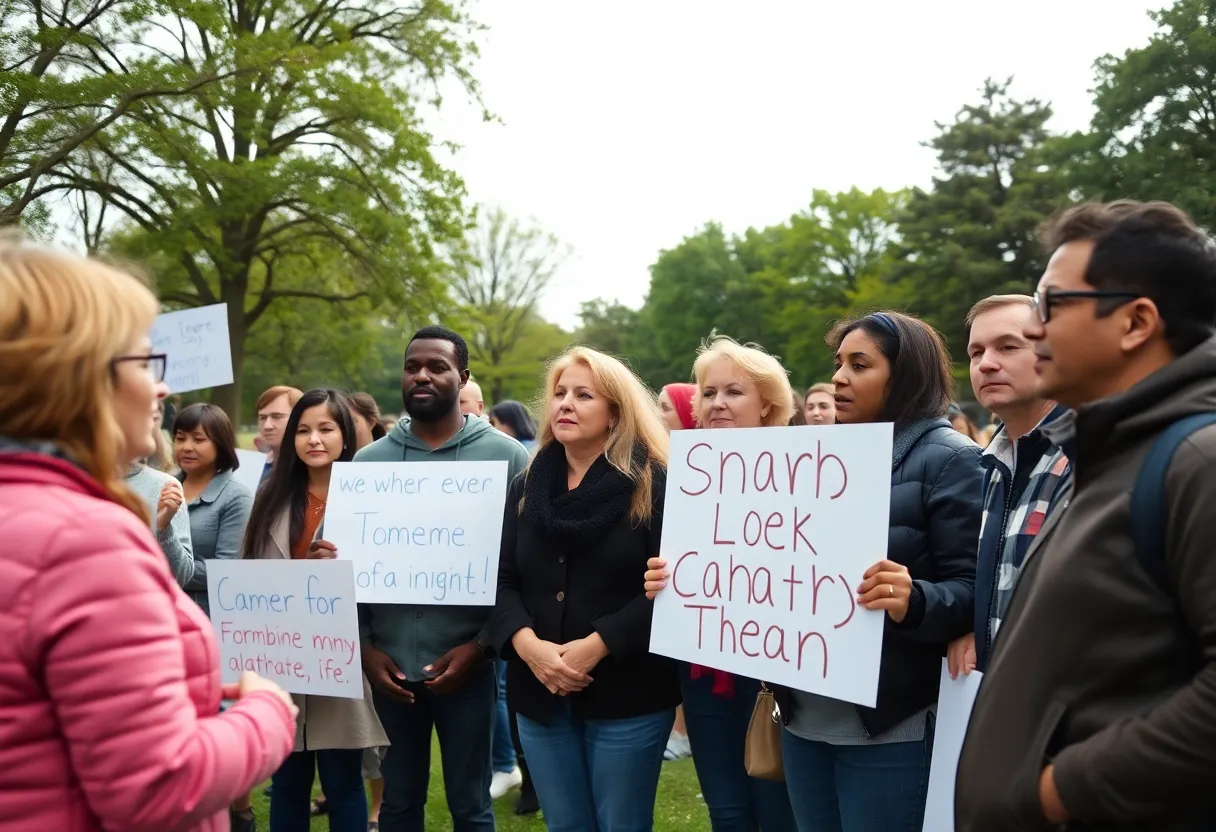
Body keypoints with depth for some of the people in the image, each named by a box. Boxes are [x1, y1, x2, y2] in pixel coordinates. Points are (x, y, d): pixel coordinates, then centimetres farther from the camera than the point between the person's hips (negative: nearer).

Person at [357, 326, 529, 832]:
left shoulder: (504, 456, -3)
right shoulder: (370, 460, 7)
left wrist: (480, 645, -12)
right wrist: (364, 646, -2)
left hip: (466, 662, -2)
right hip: (389, 664, 3)